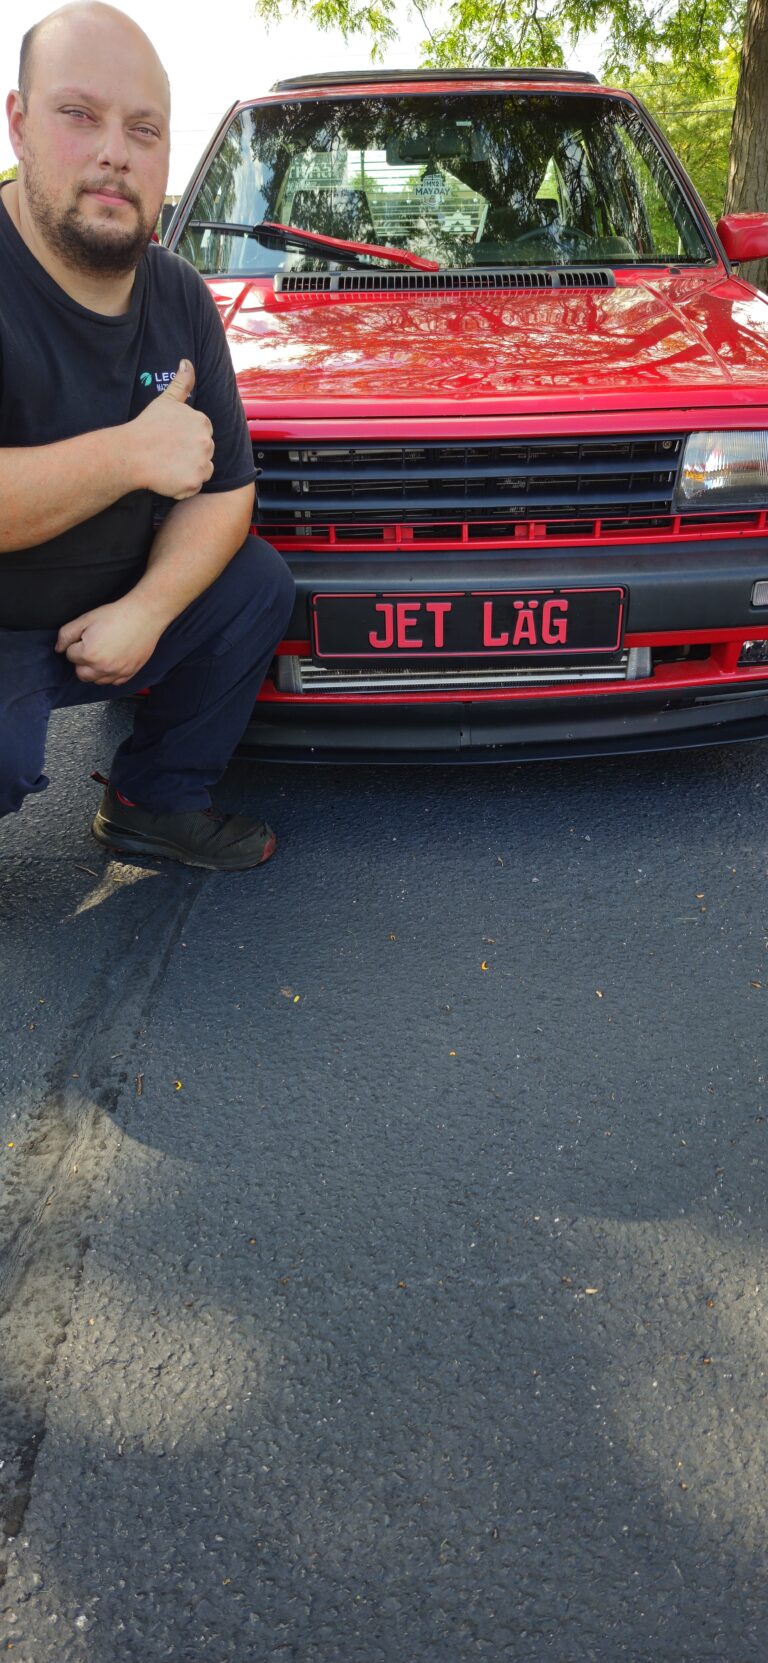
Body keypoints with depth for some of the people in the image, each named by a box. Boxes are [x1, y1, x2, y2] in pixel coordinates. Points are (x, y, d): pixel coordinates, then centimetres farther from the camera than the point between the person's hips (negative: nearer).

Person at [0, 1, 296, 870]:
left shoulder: (179, 299, 2)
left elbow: (226, 489, 2)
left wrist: (146, 610, -16)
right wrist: (129, 455, -29)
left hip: (109, 610, 7)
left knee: (260, 584, -2)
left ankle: (156, 801, 8)